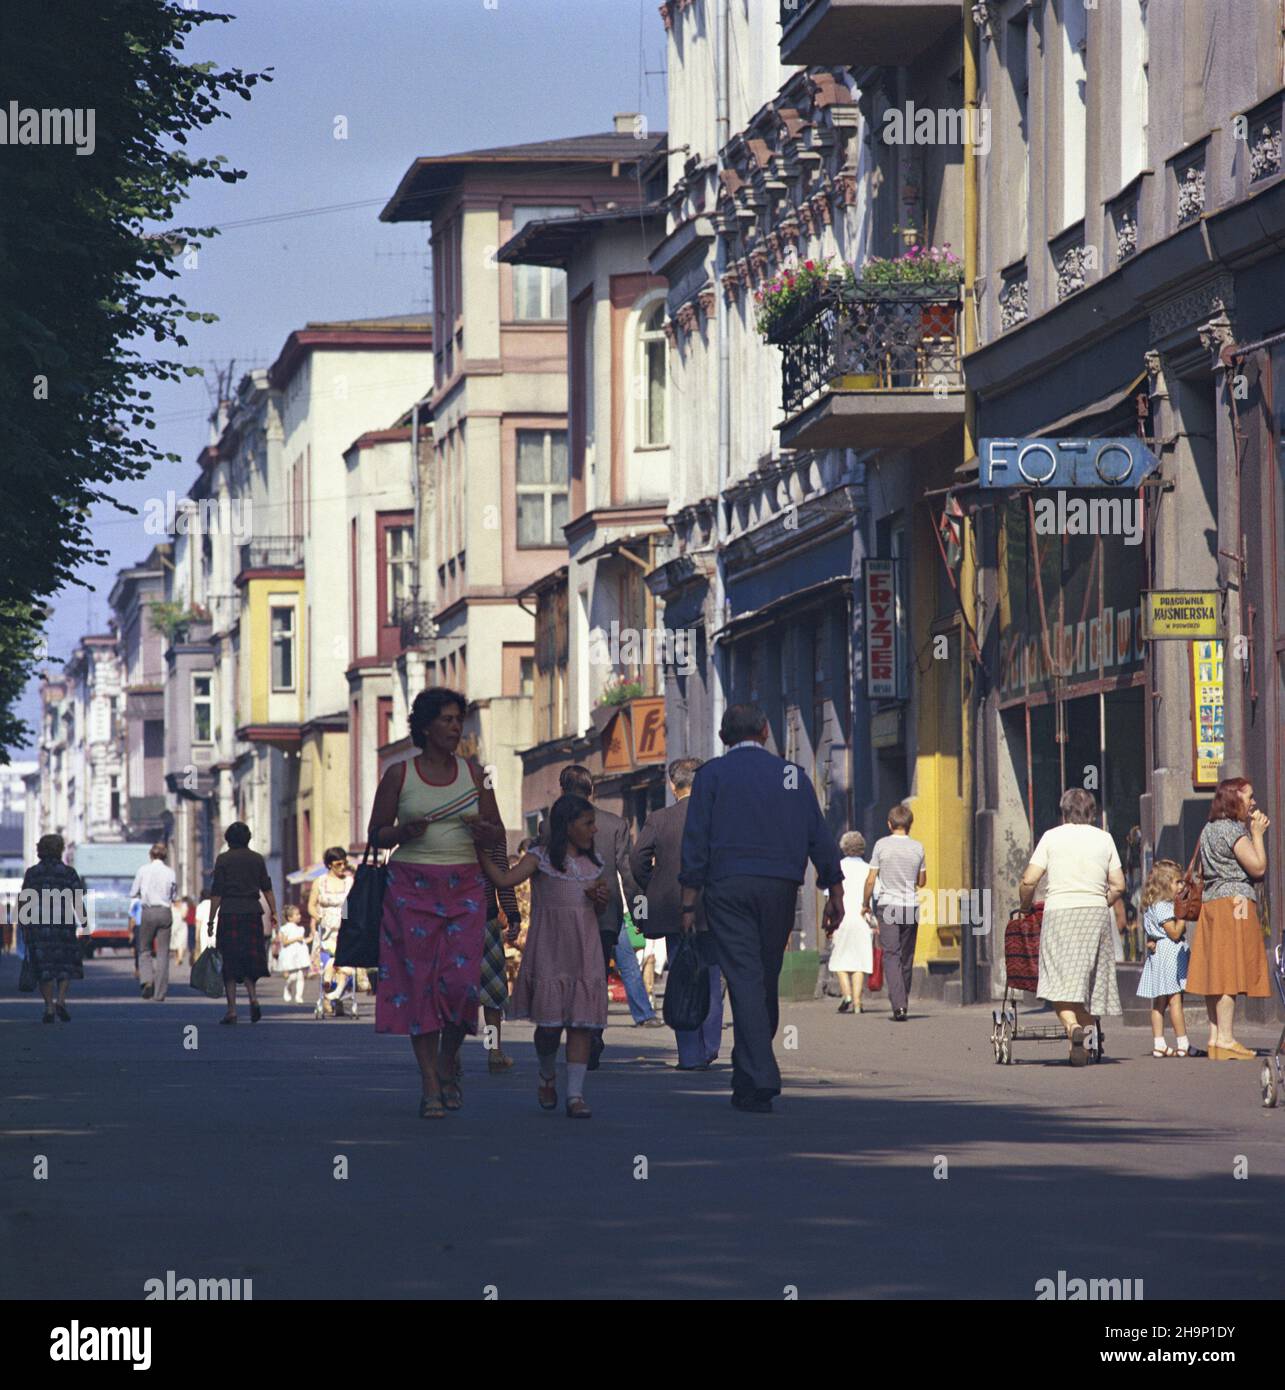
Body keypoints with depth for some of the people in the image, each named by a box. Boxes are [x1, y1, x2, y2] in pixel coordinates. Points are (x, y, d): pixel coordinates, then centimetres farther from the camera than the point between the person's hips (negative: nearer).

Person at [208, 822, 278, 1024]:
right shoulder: (257, 859, 7)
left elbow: (216, 892, -4)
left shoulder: (223, 859, -1)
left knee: (229, 962, 1)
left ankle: (232, 1010, -2)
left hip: (229, 912, -3)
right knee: (249, 960, 14)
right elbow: (267, 888, 5)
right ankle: (253, 998, -7)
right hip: (252, 912, 3)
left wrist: (212, 919, -2)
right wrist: (273, 911, 8)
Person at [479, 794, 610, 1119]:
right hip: (549, 950, -4)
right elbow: (504, 879, -15)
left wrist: (601, 899, 1)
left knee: (581, 1022, -3)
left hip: (583, 951, 4)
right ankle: (547, 1077, 22)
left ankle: (575, 1094, -3)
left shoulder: (592, 864, 15)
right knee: (549, 1021, -6)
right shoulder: (540, 858, -1)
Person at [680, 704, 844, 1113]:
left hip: (728, 886, -3)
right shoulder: (791, 774, 11)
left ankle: (759, 1083, -16)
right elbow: (819, 836, 7)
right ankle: (748, 1075, 21)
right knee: (767, 982, 13)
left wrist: (688, 899, -1)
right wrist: (835, 891, 10)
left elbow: (696, 839, -2)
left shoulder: (713, 774, 4)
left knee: (744, 980, -7)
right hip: (781, 887, 3)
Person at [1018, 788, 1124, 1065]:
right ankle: (1087, 1040, 8)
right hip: (1096, 913, 3)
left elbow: (1029, 881, -2)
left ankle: (1073, 1026, -31)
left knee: (1060, 980, -7)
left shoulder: (1052, 837, 2)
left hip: (1059, 911, -3)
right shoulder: (1104, 839, 9)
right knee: (1090, 979, 10)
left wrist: (1025, 906, 16)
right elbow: (1118, 885, 8)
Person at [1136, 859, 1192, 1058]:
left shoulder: (1152, 906, 15)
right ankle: (1182, 1044, -10)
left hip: (1158, 954, 10)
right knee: (1175, 999, -9)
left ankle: (1158, 1044, 8)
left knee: (1159, 1001, 8)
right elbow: (1175, 933, -18)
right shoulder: (1163, 907, -15)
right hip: (1169, 954, -10)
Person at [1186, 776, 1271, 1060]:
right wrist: (1257, 834, 1)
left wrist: (1255, 832, 23)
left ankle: (1215, 1037, 8)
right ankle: (1225, 1039, -14)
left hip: (1211, 903, 10)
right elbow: (1258, 867, -13)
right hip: (1235, 901, -10)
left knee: (1216, 973, 8)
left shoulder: (1209, 830, 19)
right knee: (1230, 973, -10)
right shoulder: (1233, 829, -10)